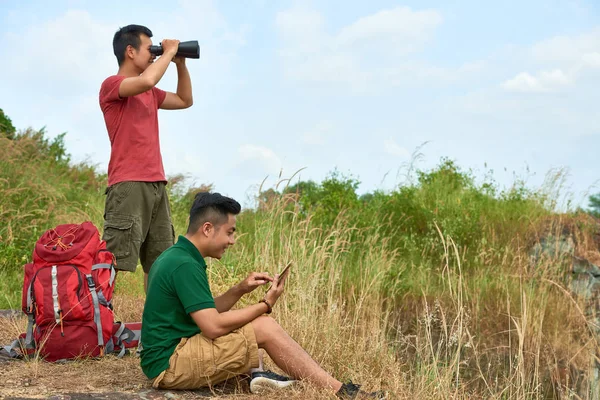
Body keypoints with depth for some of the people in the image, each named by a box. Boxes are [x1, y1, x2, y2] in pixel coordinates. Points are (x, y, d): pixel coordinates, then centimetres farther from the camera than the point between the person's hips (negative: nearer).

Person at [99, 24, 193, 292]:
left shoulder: (150, 93, 20)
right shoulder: (111, 85, -4)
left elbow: (185, 100, 32)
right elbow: (146, 80, -24)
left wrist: (180, 64, 20)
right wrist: (168, 52, -7)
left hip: (156, 185, 9)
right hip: (128, 186, -9)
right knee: (114, 260, -13)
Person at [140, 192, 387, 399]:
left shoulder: (174, 257, 12)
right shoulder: (185, 265, -19)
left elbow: (206, 313, 17)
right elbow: (213, 326, -23)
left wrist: (240, 290, 2)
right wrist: (266, 305, -11)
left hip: (166, 356, 10)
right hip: (170, 364, -10)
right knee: (264, 328, -15)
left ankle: (251, 375, -3)